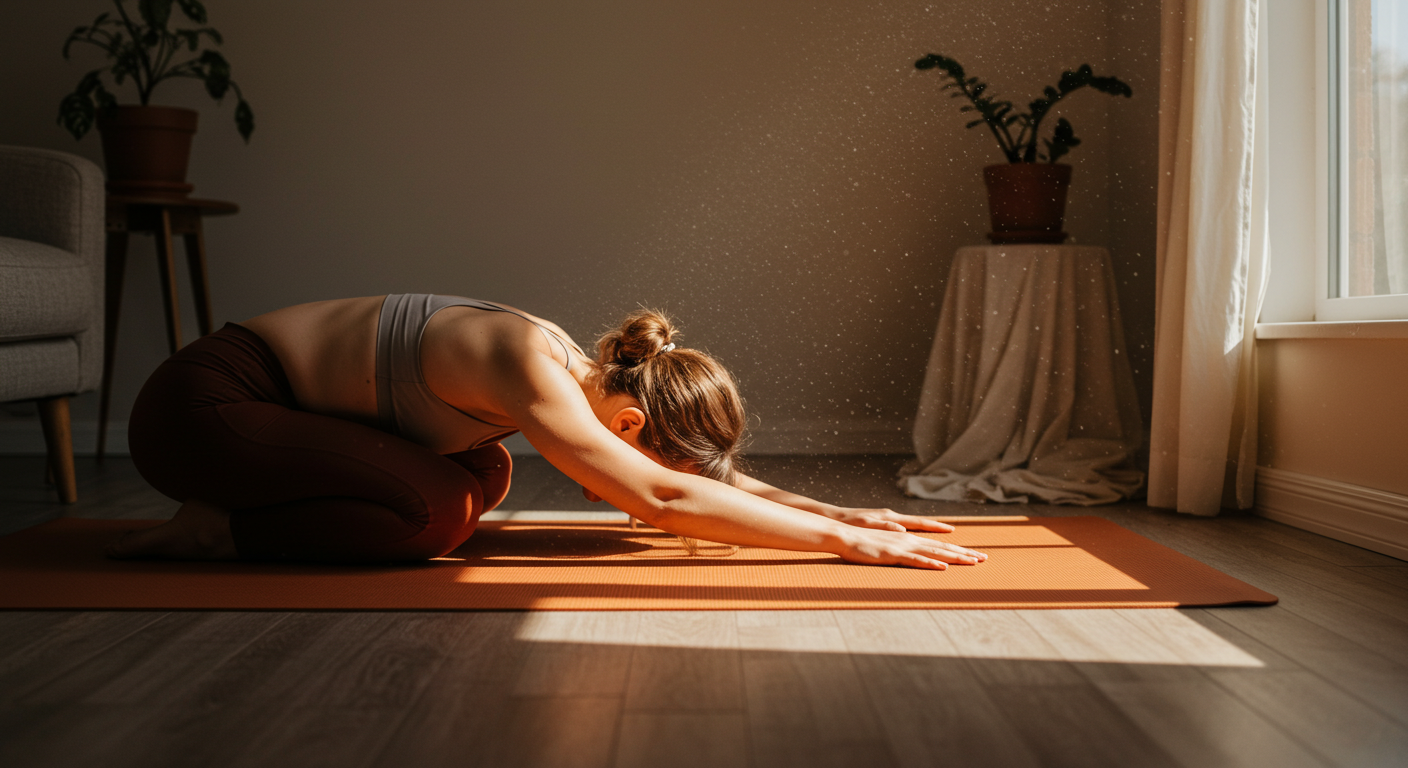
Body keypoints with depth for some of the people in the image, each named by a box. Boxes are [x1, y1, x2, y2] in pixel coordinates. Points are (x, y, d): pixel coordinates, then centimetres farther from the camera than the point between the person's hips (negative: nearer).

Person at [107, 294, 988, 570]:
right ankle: (216, 529, -5)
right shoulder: (528, 370, -29)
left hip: (278, 391, 9)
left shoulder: (575, 365, -2)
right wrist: (844, 541, -29)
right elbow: (660, 500, -33)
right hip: (201, 402, -9)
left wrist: (838, 510, -1)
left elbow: (709, 472, 6)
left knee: (483, 476, 10)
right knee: (441, 510, -25)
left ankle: (234, 506, 12)